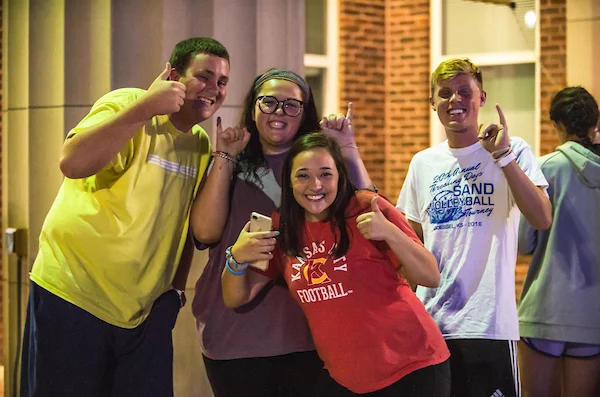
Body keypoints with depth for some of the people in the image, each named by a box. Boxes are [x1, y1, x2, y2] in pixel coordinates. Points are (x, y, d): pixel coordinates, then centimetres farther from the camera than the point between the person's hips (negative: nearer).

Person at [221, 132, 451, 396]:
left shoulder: (367, 209, -12)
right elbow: (236, 298, 3)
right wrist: (237, 257, -16)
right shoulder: (282, 228, 2)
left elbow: (431, 278, -12)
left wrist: (389, 232, -27)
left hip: (412, 368, -4)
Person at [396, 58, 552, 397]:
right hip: (430, 323, 4)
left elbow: (542, 219, -16)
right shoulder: (423, 163, 11)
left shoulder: (513, 152, -2)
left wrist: (502, 155, -19)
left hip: (488, 323, -4)